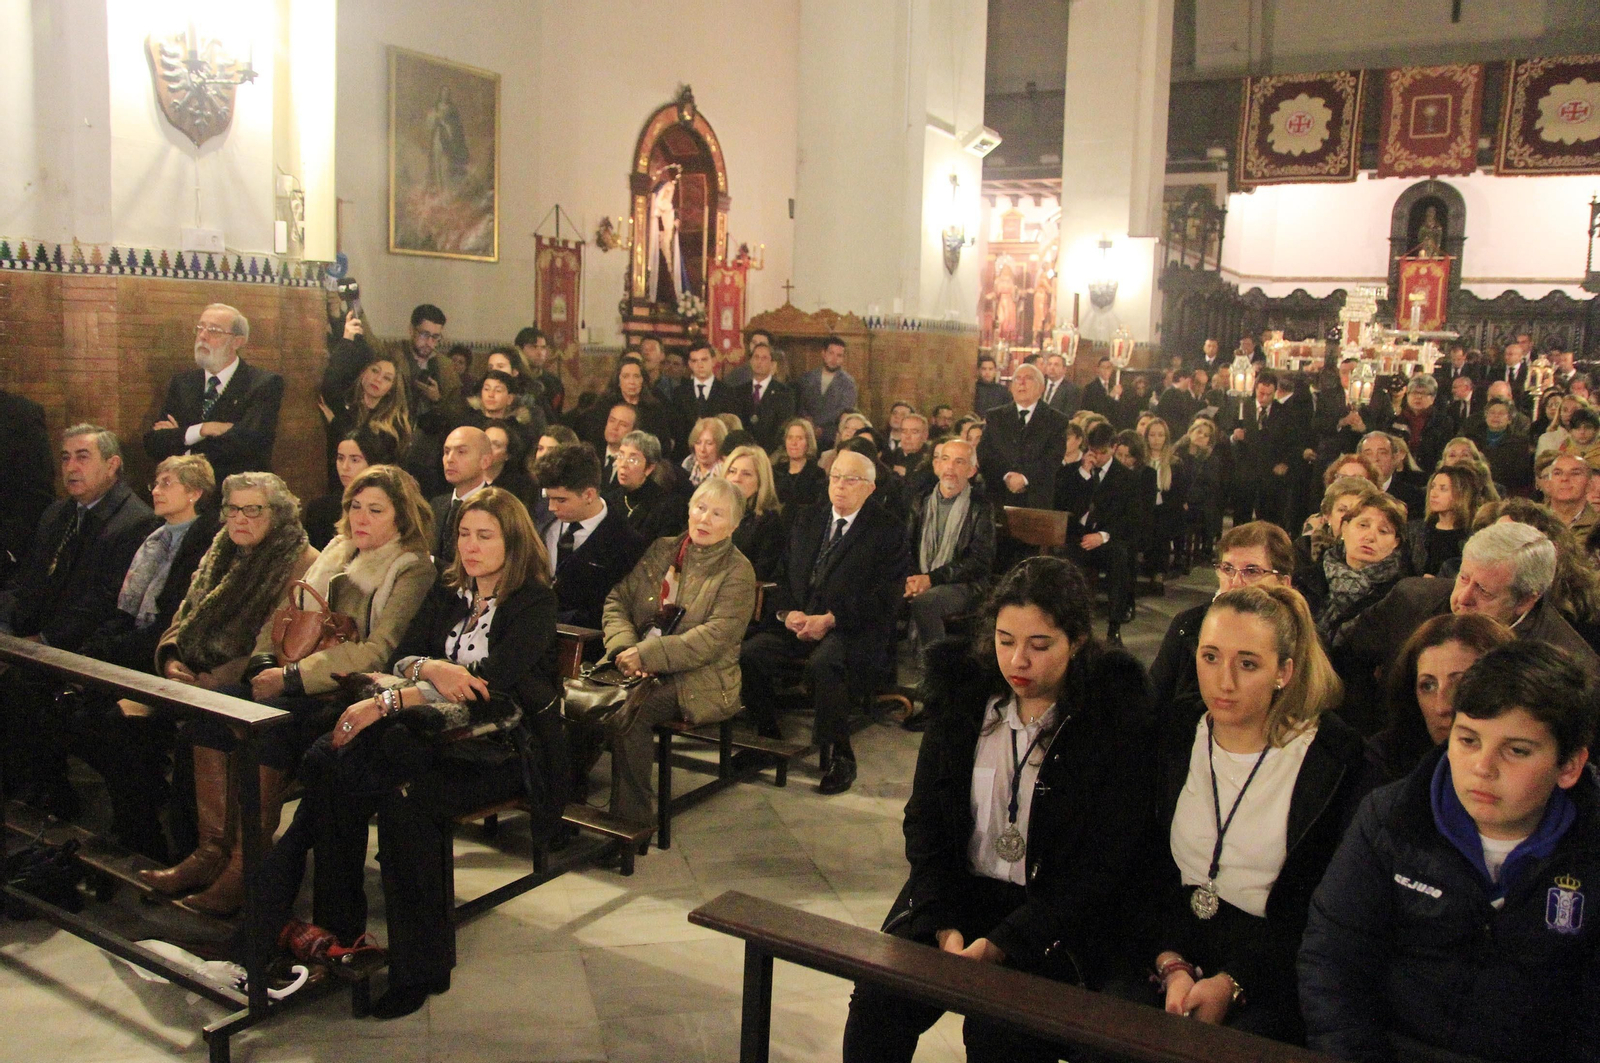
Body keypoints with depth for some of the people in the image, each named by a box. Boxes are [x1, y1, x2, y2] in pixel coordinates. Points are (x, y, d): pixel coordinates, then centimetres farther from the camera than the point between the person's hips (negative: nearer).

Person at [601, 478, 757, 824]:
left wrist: (647, 654, -19)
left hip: (698, 680, -5)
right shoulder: (661, 550, 15)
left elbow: (715, 637, -13)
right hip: (639, 668, 5)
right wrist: (626, 647, -8)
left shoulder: (737, 572, -2)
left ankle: (633, 819, -18)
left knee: (628, 713, -31)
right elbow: (617, 600, 12)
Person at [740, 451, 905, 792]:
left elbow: (883, 596, -8)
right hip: (798, 624, 5)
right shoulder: (807, 521, 19)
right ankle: (768, 737, -1)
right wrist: (787, 612, -5)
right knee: (748, 654, -21)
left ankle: (839, 759, -21)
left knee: (823, 662, -37)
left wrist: (830, 619, -17)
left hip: (854, 631, -5)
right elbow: (784, 575, 17)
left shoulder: (886, 531, 1)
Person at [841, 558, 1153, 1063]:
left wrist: (1003, 943, -20)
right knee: (876, 999, -20)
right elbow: (924, 821, 4)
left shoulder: (1117, 718, -10)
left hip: (1059, 916, -3)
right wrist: (944, 926, -11)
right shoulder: (963, 693, 1)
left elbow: (1102, 867, -11)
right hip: (958, 891, 3)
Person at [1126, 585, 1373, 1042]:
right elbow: (1144, 870, 5)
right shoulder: (1173, 735, 5)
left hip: (1269, 968, -2)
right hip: (1171, 948, 3)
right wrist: (1171, 965, -10)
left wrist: (1232, 982, -14)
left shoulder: (1336, 758, -5)